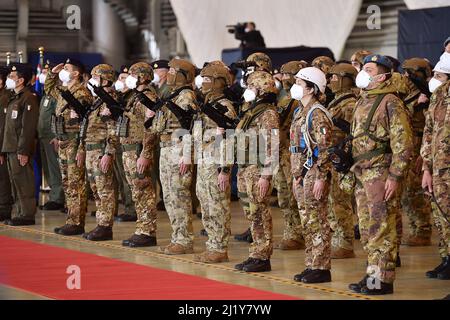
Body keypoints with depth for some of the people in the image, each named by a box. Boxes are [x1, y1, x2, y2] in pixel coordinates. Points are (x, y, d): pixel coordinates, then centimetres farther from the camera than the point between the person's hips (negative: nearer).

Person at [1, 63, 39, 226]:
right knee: (15, 182, 11)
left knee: (23, 182, -7)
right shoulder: (14, 98, 19)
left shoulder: (29, 98, -11)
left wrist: (23, 151, -22)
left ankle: (27, 215, -4)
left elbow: (28, 127, -18)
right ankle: (19, 213, 16)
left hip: (20, 149, -10)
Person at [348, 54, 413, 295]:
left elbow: (403, 144, -15)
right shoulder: (362, 102, 17)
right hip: (362, 174, 9)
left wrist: (395, 176, -19)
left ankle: (383, 279, -2)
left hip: (381, 173, -9)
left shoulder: (391, 103, -10)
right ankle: (373, 274, 21)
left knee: (382, 229, -6)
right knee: (367, 229, 13)